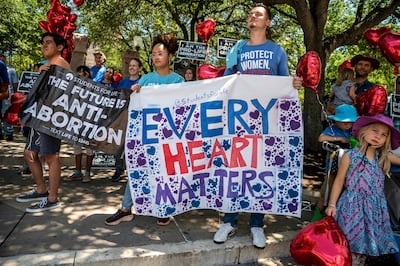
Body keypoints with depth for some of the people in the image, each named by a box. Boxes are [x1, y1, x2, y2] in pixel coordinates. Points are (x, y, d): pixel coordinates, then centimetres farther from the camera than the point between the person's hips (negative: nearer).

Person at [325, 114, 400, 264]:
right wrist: (332, 204, -7)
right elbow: (339, 181, -5)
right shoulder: (350, 156, -7)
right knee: (348, 245, -1)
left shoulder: (383, 159, 6)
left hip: (374, 208, 4)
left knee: (363, 247, 11)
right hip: (352, 206, -4)